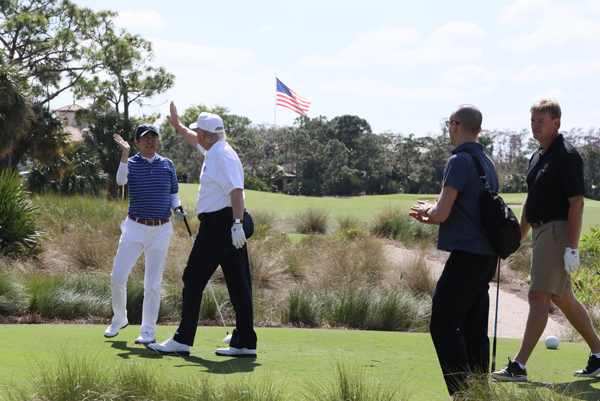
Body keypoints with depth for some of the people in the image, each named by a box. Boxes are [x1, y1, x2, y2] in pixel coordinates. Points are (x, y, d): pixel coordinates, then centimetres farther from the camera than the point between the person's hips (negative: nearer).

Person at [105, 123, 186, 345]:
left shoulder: (167, 165, 8)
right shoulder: (130, 163, -1)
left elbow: (173, 193, 18)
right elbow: (120, 181, -23)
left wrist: (177, 208, -3)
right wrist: (125, 154, -36)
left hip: (161, 230, 1)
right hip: (135, 228, -1)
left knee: (153, 282, 1)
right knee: (118, 276, -4)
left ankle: (148, 331, 7)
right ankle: (119, 318, 19)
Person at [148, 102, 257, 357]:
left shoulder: (222, 156, -14)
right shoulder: (215, 152, 17)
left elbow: (236, 191, -24)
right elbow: (196, 142, 40)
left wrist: (237, 224, -31)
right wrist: (177, 126, 51)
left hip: (218, 225, -10)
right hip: (231, 225, 10)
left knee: (193, 279, -3)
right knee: (238, 283, 5)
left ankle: (183, 340, -1)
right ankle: (245, 343, 5)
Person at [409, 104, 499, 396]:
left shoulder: (460, 161, -13)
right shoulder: (487, 162, 15)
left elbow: (442, 213, -18)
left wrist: (428, 210, 5)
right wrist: (431, 217, 22)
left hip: (466, 255, -9)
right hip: (487, 255, 9)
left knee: (443, 323, -6)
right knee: (474, 327, 11)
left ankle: (463, 391, -11)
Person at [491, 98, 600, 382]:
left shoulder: (566, 156, -13)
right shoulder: (537, 157, 15)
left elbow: (577, 202, -18)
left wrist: (572, 247, -22)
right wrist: (517, 239, 21)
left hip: (557, 231, -10)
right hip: (541, 231, 10)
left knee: (539, 297, -10)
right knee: (562, 298, 14)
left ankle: (519, 366, -11)